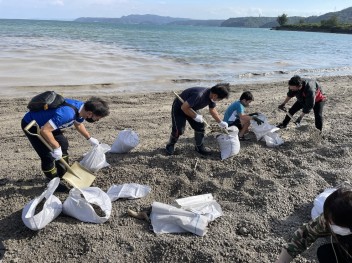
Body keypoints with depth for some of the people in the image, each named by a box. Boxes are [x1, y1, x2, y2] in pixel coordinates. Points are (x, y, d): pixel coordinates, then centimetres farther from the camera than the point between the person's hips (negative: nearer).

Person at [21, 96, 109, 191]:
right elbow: (44, 130, -38)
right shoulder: (67, 113, -40)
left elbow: (78, 125, 13)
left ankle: (62, 175, 29)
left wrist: (89, 138, 17)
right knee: (48, 155, -12)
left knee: (63, 144, 15)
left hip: (45, 122, 9)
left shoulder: (82, 107, -11)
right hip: (30, 125, -9)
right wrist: (56, 147, -29)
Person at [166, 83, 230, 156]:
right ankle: (170, 145, 16)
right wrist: (195, 116, -27)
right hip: (179, 108, -8)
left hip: (191, 108, 8)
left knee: (200, 126, 0)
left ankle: (199, 147, 16)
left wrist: (220, 122, 6)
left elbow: (212, 110, 6)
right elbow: (184, 107, -35)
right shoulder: (199, 95, -40)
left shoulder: (211, 96, -13)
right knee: (179, 130, -11)